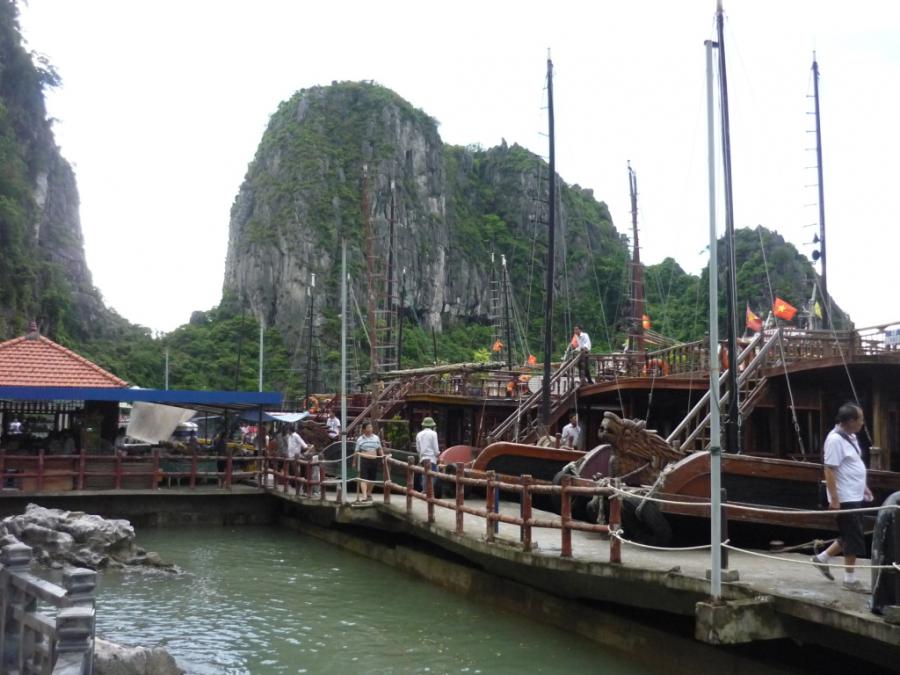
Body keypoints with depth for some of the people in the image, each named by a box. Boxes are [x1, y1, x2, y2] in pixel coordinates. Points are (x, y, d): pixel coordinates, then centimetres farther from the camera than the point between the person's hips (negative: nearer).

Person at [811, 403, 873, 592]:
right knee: (854, 539, -2)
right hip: (845, 499, -10)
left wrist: (863, 486, 22)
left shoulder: (850, 437, 10)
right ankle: (850, 579, 10)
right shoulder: (835, 440, -20)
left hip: (855, 497, 10)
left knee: (850, 537, 16)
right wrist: (834, 499, -23)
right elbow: (829, 471, -22)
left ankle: (822, 558, 29)